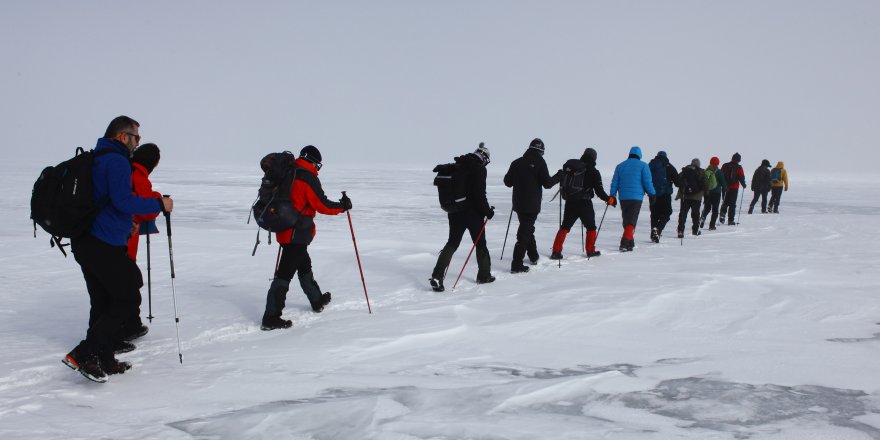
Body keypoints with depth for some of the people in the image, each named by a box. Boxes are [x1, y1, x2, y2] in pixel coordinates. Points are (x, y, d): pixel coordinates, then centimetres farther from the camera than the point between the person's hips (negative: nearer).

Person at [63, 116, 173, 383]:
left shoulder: (94, 159, 18)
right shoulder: (117, 161, -12)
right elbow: (122, 200, -23)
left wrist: (125, 224, 29)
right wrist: (159, 205, -13)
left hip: (84, 243, 10)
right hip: (106, 246, -10)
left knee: (103, 302, 14)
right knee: (126, 298, -2)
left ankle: (103, 361, 19)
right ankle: (83, 354, -8)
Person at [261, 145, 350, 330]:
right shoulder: (308, 178, -14)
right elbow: (322, 205, -14)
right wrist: (342, 206, 1)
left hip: (285, 230, 9)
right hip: (297, 233, -9)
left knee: (304, 265, 24)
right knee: (285, 273, -9)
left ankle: (317, 301, 42)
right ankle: (271, 318, -9)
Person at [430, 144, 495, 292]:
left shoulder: (457, 166, 7)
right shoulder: (479, 169, -14)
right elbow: (480, 194, -18)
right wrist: (487, 211, -6)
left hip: (454, 211, 6)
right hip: (472, 212, -6)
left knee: (452, 243, 10)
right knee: (480, 243, 13)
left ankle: (437, 276, -4)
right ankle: (484, 275, 24)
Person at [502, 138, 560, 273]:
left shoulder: (517, 162, 4)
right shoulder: (540, 162, -9)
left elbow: (508, 182, 10)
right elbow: (547, 183, -10)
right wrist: (559, 176, 7)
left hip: (518, 204, 5)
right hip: (532, 205, -5)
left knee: (526, 228, 24)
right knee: (525, 233, -3)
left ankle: (533, 256, 36)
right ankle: (516, 265, -9)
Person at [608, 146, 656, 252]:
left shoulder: (620, 166, 13)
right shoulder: (643, 166, 1)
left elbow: (614, 182, 11)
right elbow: (647, 182, -3)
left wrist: (612, 196, 14)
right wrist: (652, 194, 7)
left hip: (623, 198, 4)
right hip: (636, 197, -4)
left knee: (626, 220, 15)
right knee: (631, 221, -7)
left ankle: (630, 242, 21)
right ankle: (625, 243, -20)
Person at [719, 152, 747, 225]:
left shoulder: (725, 166, 3)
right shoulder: (738, 167, -7)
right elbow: (741, 177, -5)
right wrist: (743, 185, 12)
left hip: (725, 187, 3)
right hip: (734, 188, -3)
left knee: (725, 202, 18)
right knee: (732, 204, 2)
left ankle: (722, 214, -1)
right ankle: (730, 220, -1)